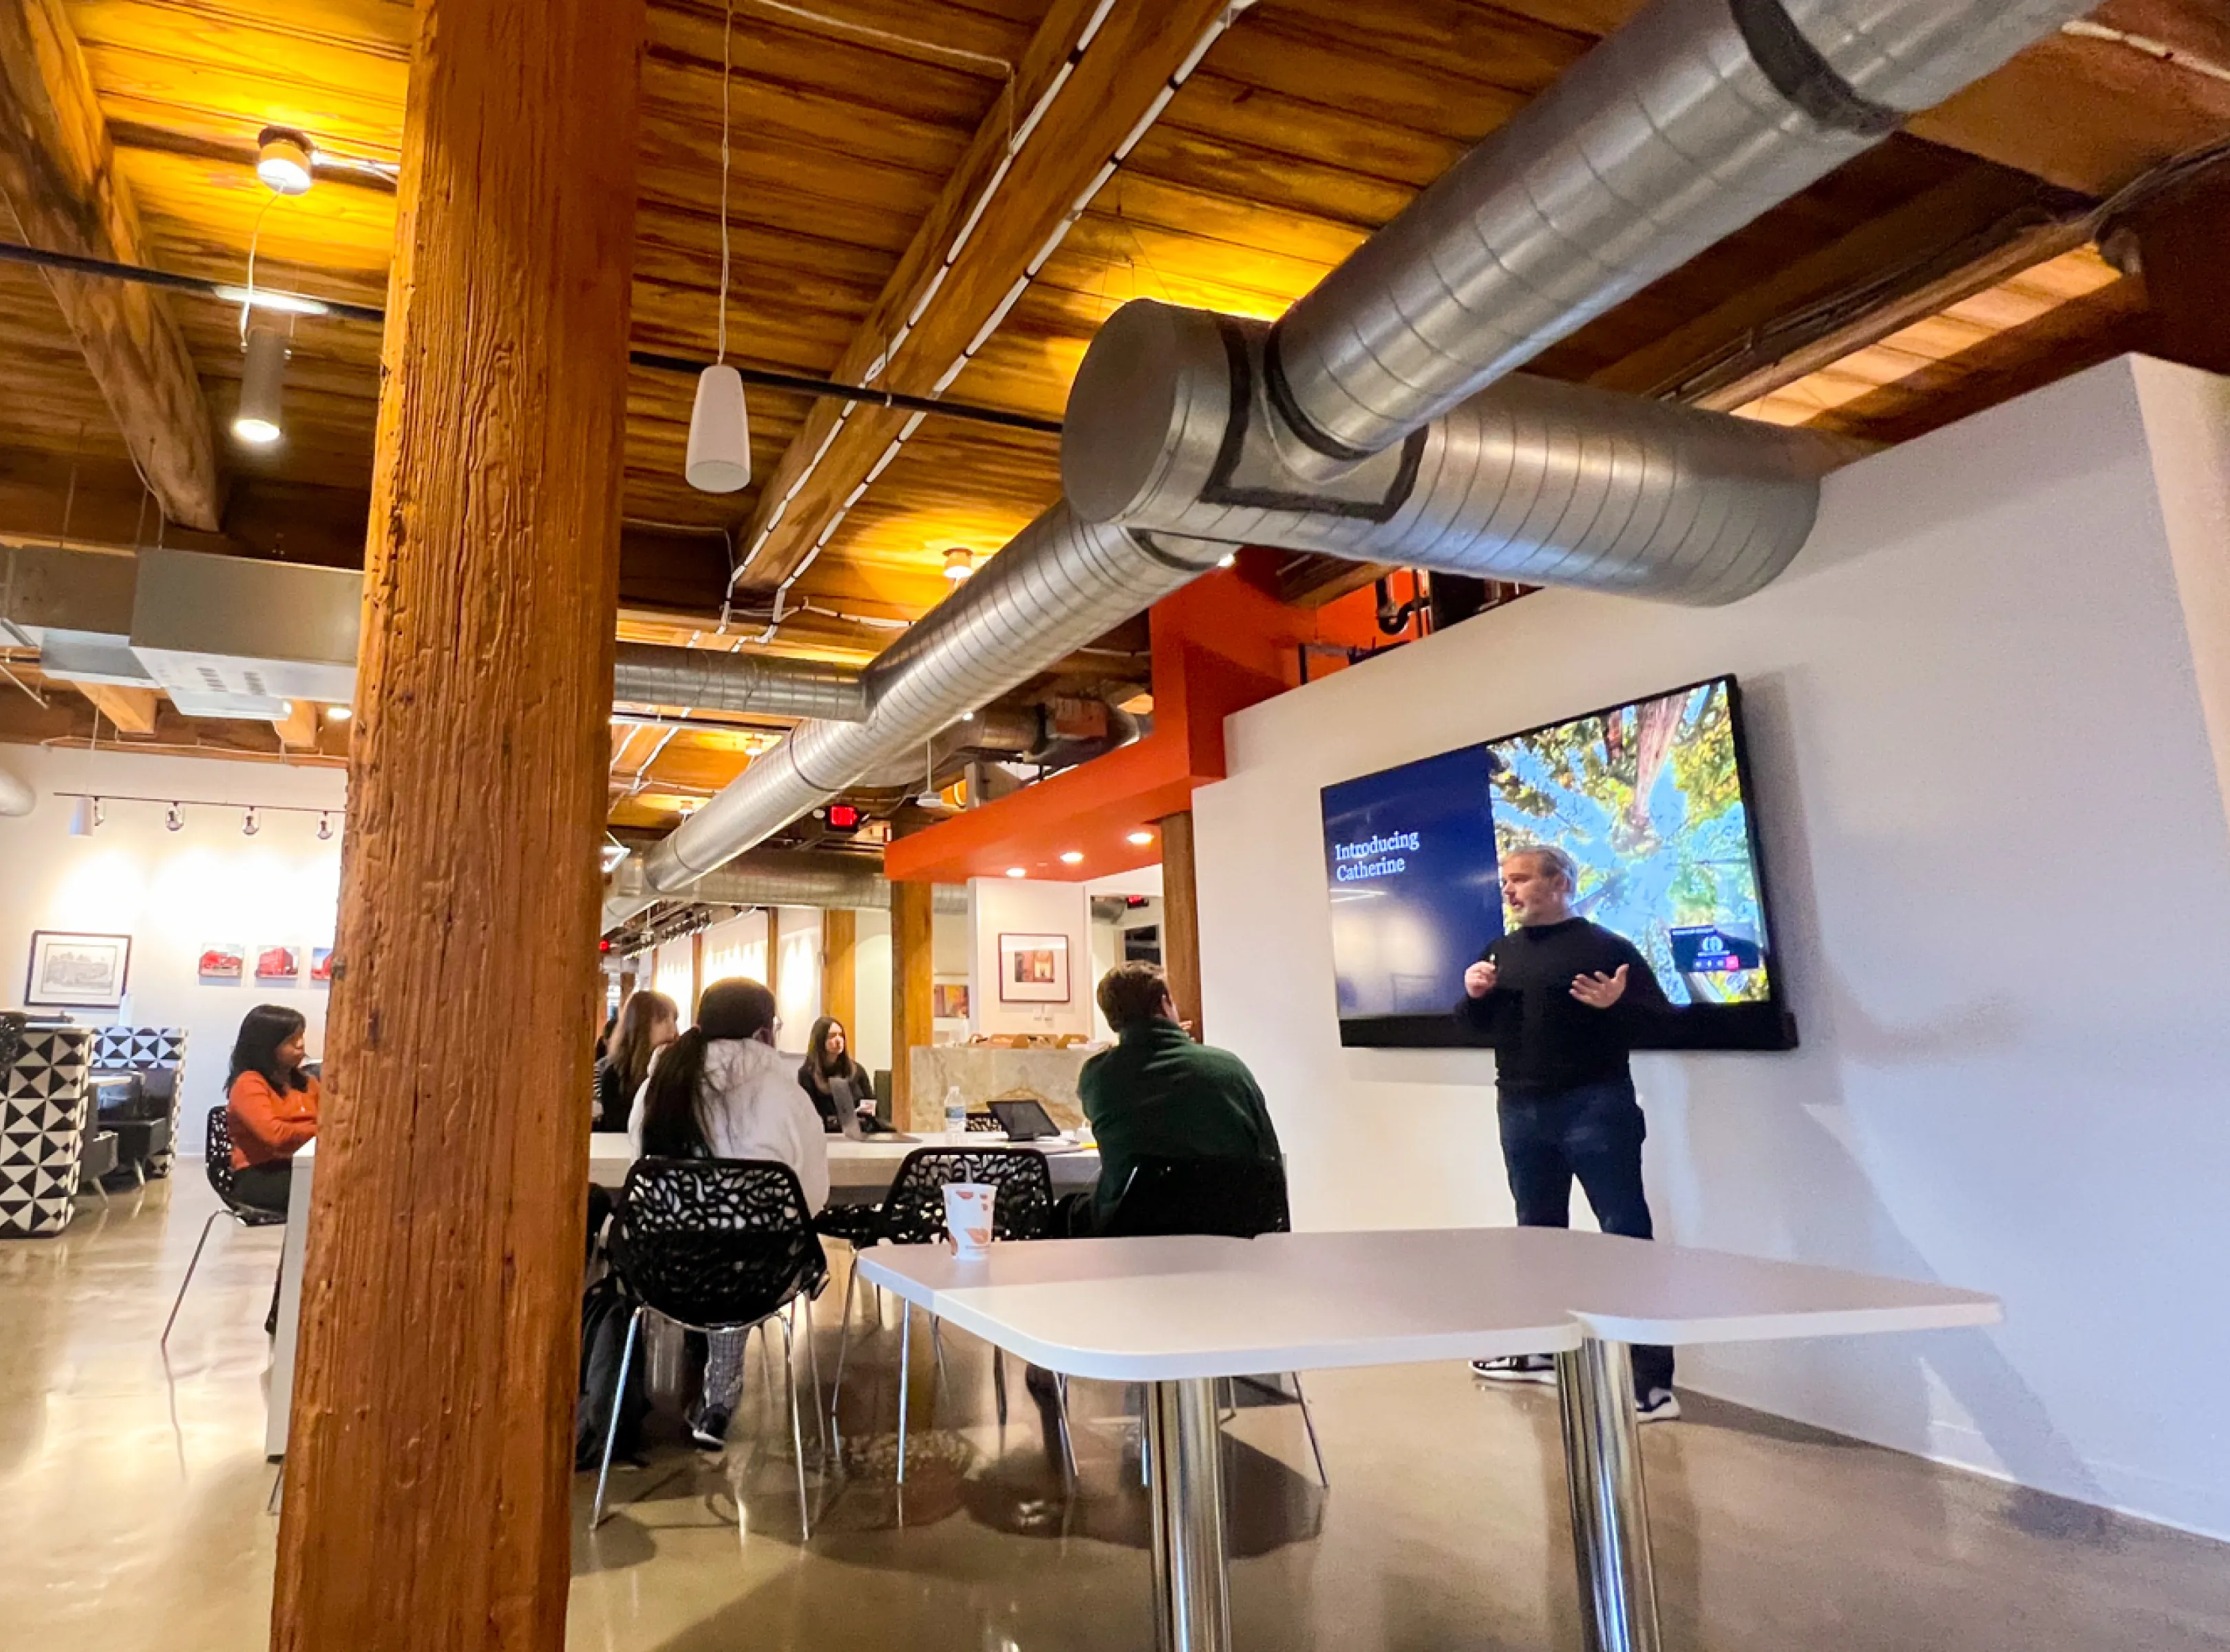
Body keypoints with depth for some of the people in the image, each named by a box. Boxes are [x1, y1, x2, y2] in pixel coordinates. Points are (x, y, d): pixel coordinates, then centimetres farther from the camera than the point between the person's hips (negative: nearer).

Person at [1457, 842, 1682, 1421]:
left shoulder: (1605, 946, -6)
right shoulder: (1500, 952, 12)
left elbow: (1662, 1017, -9)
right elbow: (1475, 1025, 20)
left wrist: (1617, 1004, -29)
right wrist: (1472, 996, -2)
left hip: (1595, 1107, -6)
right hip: (1520, 1111, 7)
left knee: (1626, 1235, -4)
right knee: (1538, 1230, 17)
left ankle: (1654, 1381, 1)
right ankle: (1540, 1349, 32)